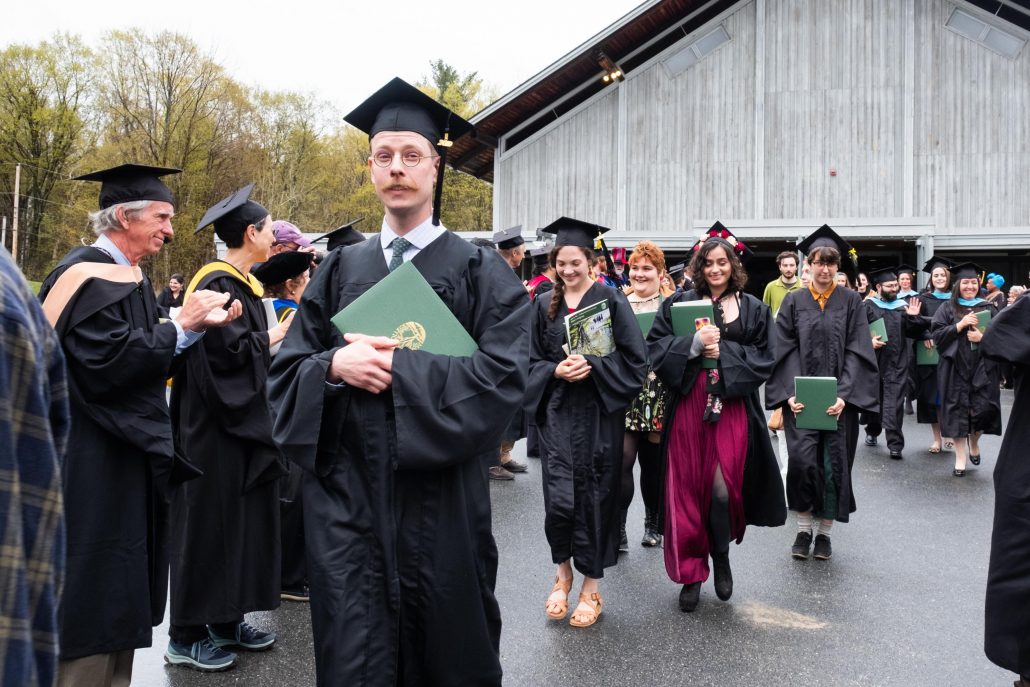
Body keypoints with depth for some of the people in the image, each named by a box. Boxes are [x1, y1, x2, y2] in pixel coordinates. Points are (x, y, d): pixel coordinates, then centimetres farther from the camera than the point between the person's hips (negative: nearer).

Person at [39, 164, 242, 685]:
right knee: (93, 595, -1)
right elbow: (109, 364, -25)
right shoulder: (88, 276, -15)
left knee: (118, 599, 16)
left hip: (128, 456, 10)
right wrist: (182, 326, -19)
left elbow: (152, 362, 15)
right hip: (94, 463, -9)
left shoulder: (129, 276, 14)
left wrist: (200, 325, 2)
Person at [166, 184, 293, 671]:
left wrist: (277, 335, 4)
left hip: (245, 421, 10)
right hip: (215, 426, -10)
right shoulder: (216, 284, -16)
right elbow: (227, 350, -23)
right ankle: (186, 636, 12)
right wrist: (273, 337, -11)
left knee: (243, 518, 13)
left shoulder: (245, 284, 13)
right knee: (210, 522, -1)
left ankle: (227, 620, 24)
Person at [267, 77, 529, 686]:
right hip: (346, 499, 3)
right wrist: (335, 367, -13)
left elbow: (505, 374, -13)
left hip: (442, 502, -2)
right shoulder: (342, 269, 11)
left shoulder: (480, 270, 0)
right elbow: (287, 371, 8)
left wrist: (397, 366, -16)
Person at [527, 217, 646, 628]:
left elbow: (634, 357, -5)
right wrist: (557, 370, -12)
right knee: (559, 497, -3)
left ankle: (591, 586, 19)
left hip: (599, 412, -2)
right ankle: (564, 570, 24)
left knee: (594, 495, 4)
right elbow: (533, 360, 8)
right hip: (557, 412, 2)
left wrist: (591, 365, -18)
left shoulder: (610, 300, -2)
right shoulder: (544, 305, 7)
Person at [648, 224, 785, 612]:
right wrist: (693, 344, -15)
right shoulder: (679, 303, 7)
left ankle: (721, 558, 24)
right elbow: (655, 346, -1)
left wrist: (724, 352, -10)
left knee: (722, 488, -4)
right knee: (689, 489, 2)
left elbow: (764, 358, 3)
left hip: (732, 407, 0)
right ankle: (691, 573, 15)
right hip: (688, 406, 0)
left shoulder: (754, 309, 9)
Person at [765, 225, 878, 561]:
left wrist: (843, 395, -15)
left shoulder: (851, 301, 4)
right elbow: (785, 350, 0)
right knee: (802, 460, -8)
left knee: (833, 464, 3)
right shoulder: (793, 302, 5)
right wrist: (790, 393, -13)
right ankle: (803, 529, 9)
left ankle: (824, 532, 18)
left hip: (838, 398, 0)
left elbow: (856, 351, -3)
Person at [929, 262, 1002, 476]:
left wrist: (983, 337, -12)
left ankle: (974, 442, 27)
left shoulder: (988, 308, 9)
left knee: (983, 409, -4)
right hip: (955, 368, -1)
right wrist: (960, 325, -15)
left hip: (982, 368, 1)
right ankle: (960, 457, 9)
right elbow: (937, 335, -3)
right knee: (958, 411, -1)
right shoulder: (947, 308, 6)